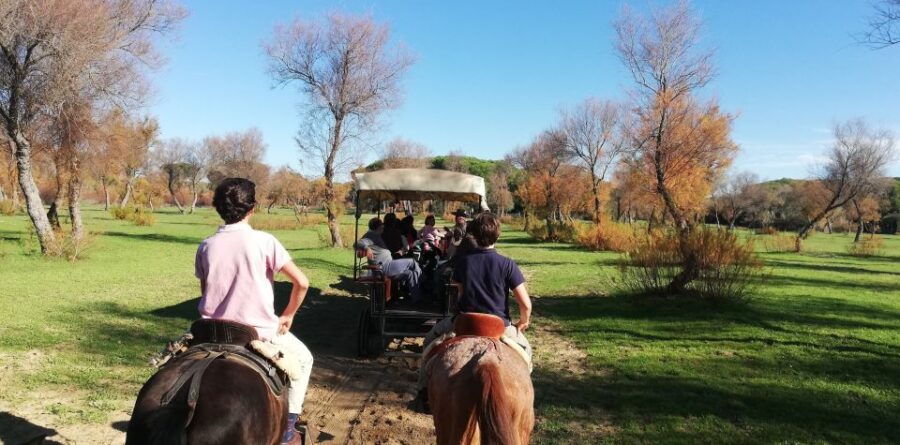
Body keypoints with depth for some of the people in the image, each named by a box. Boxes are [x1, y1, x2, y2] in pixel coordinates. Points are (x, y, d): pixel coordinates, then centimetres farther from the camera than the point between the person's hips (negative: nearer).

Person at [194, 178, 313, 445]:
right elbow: (301, 283, -16)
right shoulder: (263, 241, -13)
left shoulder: (206, 246, -2)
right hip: (260, 329, -4)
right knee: (303, 358, 22)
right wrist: (288, 316, -2)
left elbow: (205, 291, 8)